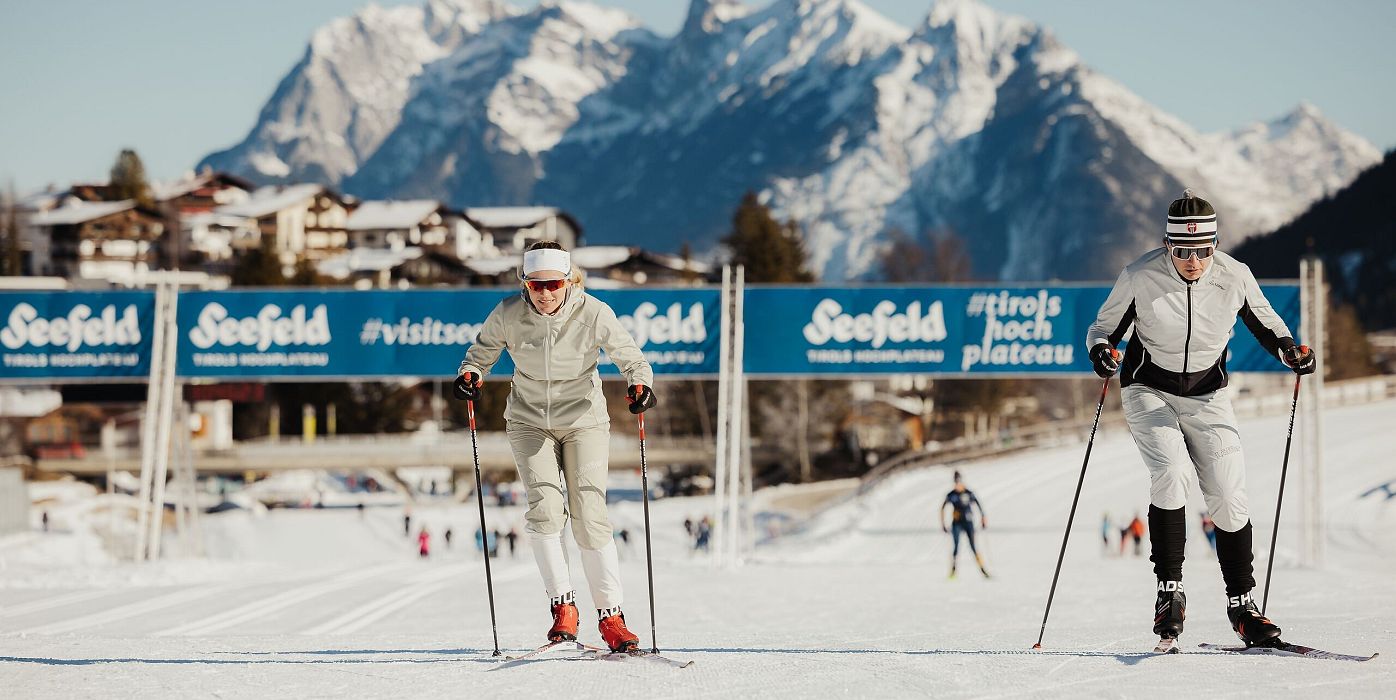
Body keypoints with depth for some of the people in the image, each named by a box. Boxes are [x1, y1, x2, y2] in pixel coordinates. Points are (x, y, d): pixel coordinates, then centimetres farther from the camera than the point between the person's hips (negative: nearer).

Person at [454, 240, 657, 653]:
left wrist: (640, 384, -28)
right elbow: (483, 349, 5)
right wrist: (470, 373, -16)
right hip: (530, 422, 1)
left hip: (584, 421, -1)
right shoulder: (508, 315, -12)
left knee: (590, 515, -11)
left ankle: (610, 616, -5)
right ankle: (563, 605, -9)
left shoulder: (593, 314, -16)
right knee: (544, 507, -19)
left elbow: (630, 357, -8)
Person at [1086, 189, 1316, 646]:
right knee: (1170, 473, -27)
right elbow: (1103, 327, -5)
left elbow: (1264, 322, 5)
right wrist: (1101, 350, -27)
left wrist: (1289, 350, -14)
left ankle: (1241, 603, 9)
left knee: (1229, 498, -7)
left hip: (1208, 398, 2)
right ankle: (1169, 589, -17)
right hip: (1150, 392, -2)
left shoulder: (1234, 277, -13)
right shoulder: (1139, 277, -18)